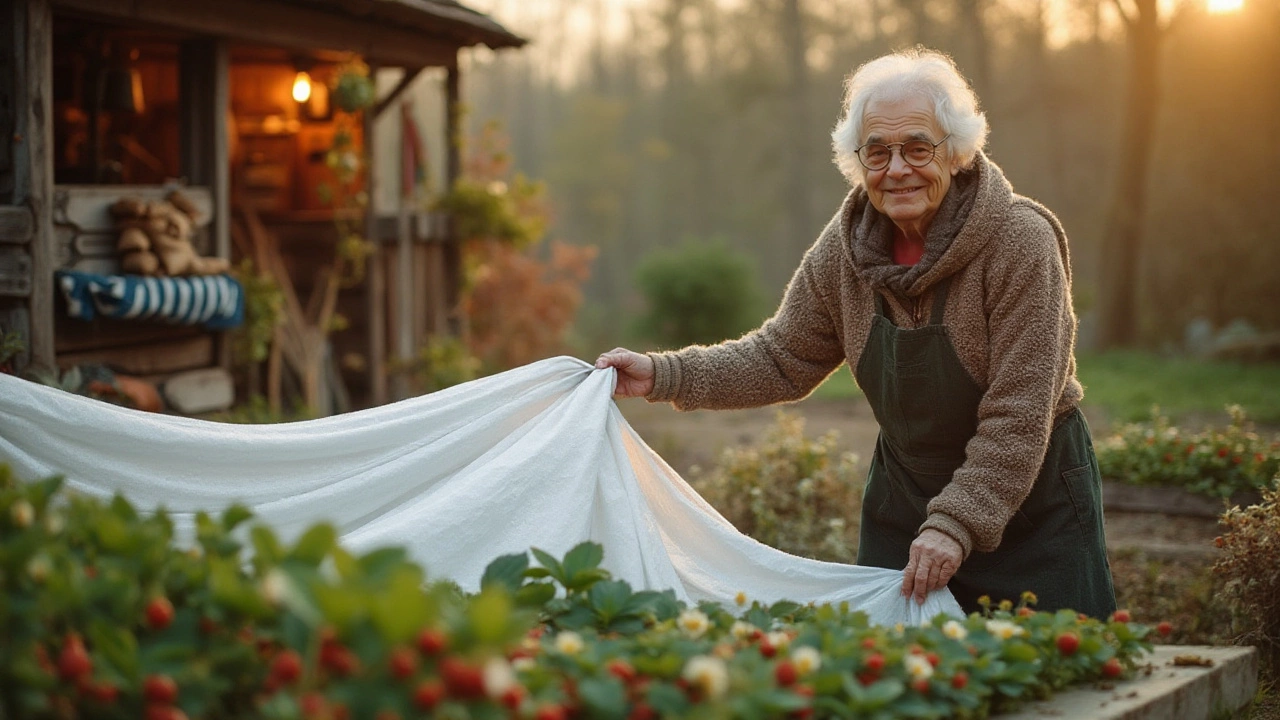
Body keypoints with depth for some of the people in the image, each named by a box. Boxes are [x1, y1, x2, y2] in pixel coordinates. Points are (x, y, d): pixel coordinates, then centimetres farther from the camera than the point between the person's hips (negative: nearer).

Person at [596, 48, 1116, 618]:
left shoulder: (1020, 241, -22)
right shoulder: (846, 246, -7)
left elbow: (1018, 416, -23)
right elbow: (783, 359, 2)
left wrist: (956, 526, -27)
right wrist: (665, 375, -9)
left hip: (1034, 496, -4)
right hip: (903, 494, 4)